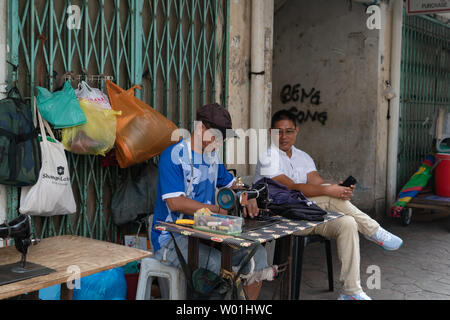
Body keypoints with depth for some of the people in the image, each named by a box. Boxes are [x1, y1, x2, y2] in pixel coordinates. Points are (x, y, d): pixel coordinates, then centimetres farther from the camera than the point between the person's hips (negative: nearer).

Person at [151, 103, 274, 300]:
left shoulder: (212, 157, 14)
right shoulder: (174, 156, -12)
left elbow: (232, 183, 28)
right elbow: (175, 202, -21)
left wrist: (248, 200, 5)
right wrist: (218, 210, -20)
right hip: (172, 239, -8)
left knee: (257, 253, -6)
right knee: (223, 265, -31)